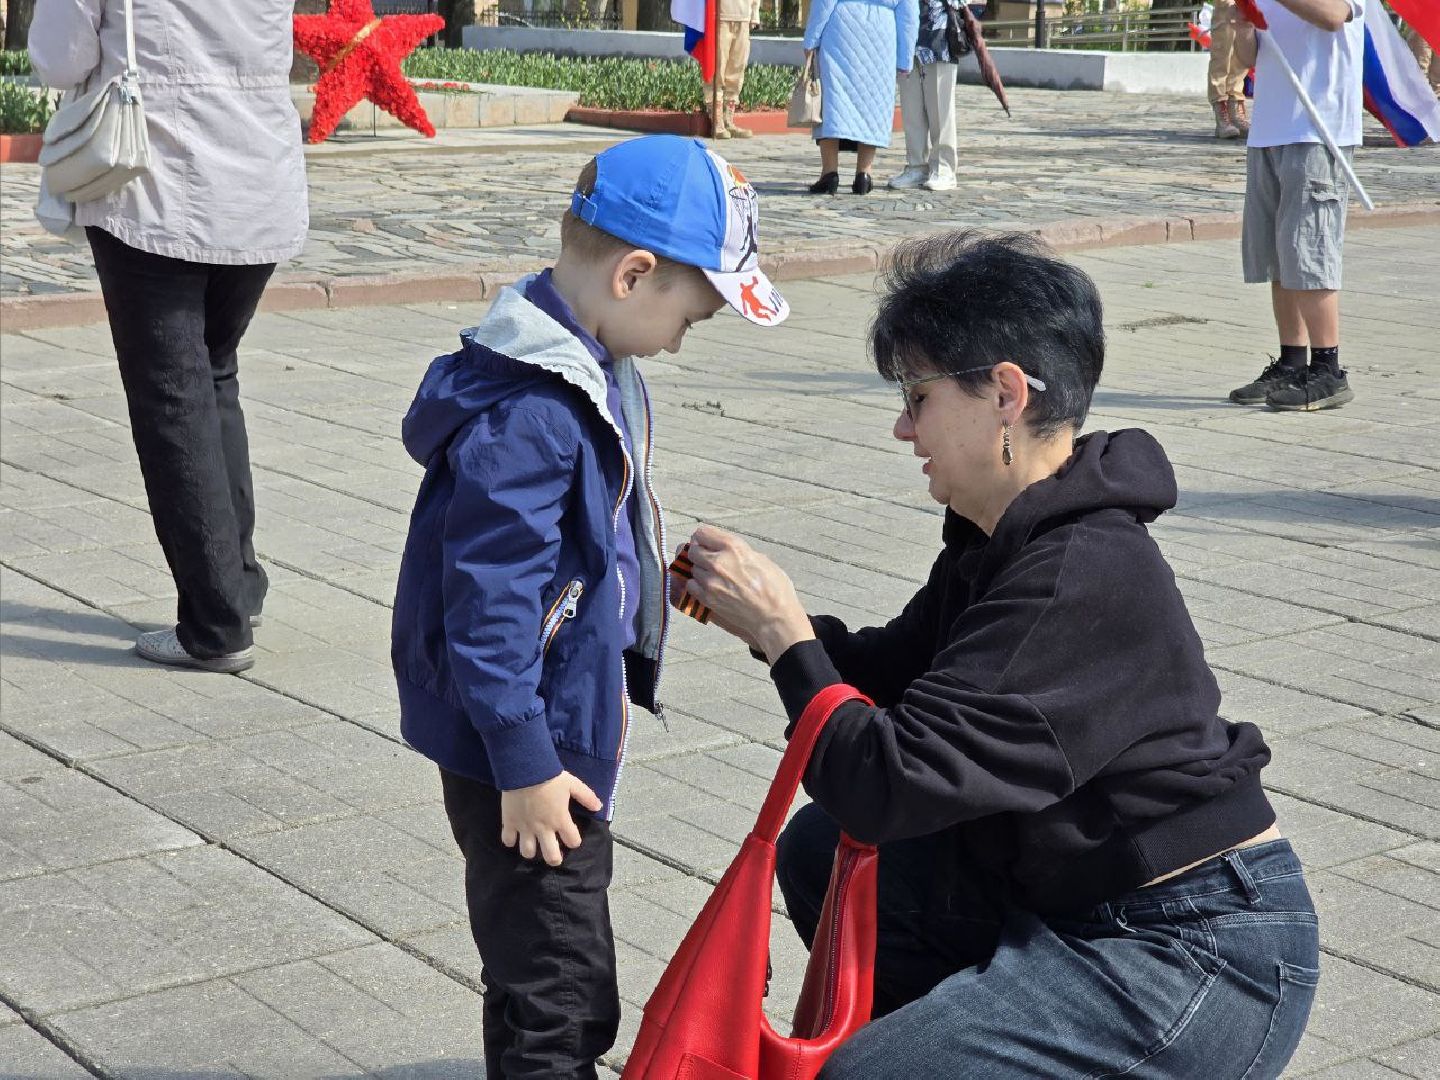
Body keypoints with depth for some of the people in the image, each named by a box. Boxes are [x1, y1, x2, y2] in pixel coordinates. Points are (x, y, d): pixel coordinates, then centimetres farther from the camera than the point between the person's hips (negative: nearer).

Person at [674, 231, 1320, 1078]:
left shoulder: (1081, 584, -26)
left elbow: (888, 788, -26)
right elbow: (896, 670, 15)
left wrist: (785, 633, -16)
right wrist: (768, 619, -1)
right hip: (1081, 899, 10)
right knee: (821, 852, 11)